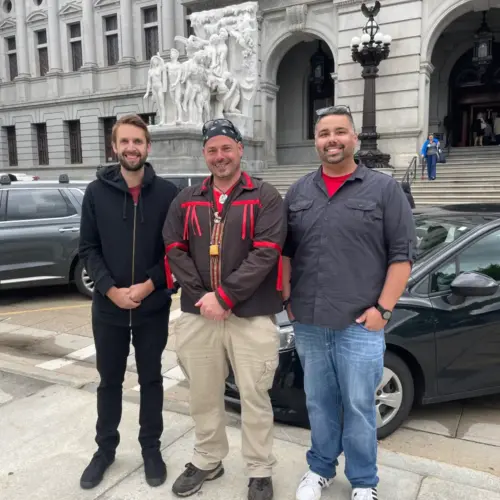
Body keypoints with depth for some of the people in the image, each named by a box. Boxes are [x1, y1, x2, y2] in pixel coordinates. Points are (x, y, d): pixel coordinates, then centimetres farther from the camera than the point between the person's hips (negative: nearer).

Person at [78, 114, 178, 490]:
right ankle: (105, 448, 35)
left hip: (154, 307, -1)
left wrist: (148, 285, -13)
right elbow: (88, 248, -1)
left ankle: (151, 448, 31)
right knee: (109, 380, 16)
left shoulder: (167, 193, -4)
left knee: (151, 379, 13)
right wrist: (111, 290, -13)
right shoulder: (96, 192, 1)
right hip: (108, 307, 1)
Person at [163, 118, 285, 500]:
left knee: (254, 397, 7)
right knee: (203, 395, 17)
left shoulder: (265, 197, -2)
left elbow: (265, 253, -13)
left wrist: (224, 296, -17)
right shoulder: (187, 201, 11)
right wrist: (202, 296, -9)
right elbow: (175, 251, 4)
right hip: (198, 314, 4)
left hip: (252, 315, -3)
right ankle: (207, 461, 39)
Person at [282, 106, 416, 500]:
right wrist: (287, 299, 6)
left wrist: (383, 308, -10)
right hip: (308, 324, 4)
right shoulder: (299, 192, 9)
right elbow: (284, 251, 13)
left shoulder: (385, 188, -2)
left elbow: (402, 254, -4)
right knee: (318, 403, 17)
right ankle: (320, 468, 37)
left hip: (360, 324, -3)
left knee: (359, 407, 7)